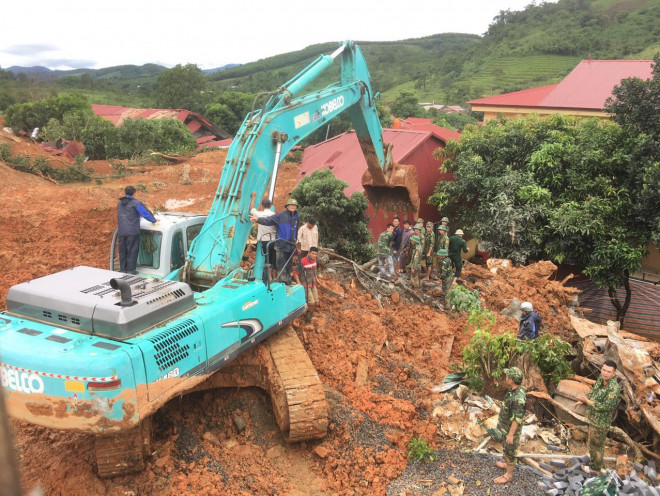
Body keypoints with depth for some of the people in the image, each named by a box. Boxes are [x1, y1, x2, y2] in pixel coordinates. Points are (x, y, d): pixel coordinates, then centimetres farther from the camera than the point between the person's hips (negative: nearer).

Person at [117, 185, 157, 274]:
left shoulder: (120, 204, 15)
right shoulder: (136, 203, -8)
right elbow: (146, 213, -9)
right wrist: (154, 220, 7)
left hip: (121, 231, 6)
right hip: (132, 231, -6)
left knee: (122, 251, 13)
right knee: (132, 250, 0)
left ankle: (123, 269, 18)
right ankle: (130, 270, 1)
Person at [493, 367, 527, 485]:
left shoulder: (518, 398, -37)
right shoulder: (513, 389, -8)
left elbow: (517, 419, -29)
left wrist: (510, 434, -20)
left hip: (511, 429, -9)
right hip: (506, 426, 9)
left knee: (509, 451, 11)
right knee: (506, 448, 29)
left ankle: (508, 475, 29)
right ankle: (508, 465, 51)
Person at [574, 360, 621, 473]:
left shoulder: (614, 388, -30)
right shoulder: (601, 379, -4)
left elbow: (606, 406, -31)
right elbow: (593, 391, 12)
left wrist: (587, 401, -27)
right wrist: (582, 400, -1)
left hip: (601, 422, -8)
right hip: (594, 418, 8)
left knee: (596, 444, 11)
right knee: (593, 442, 26)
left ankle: (596, 468, 31)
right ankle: (592, 460, 47)